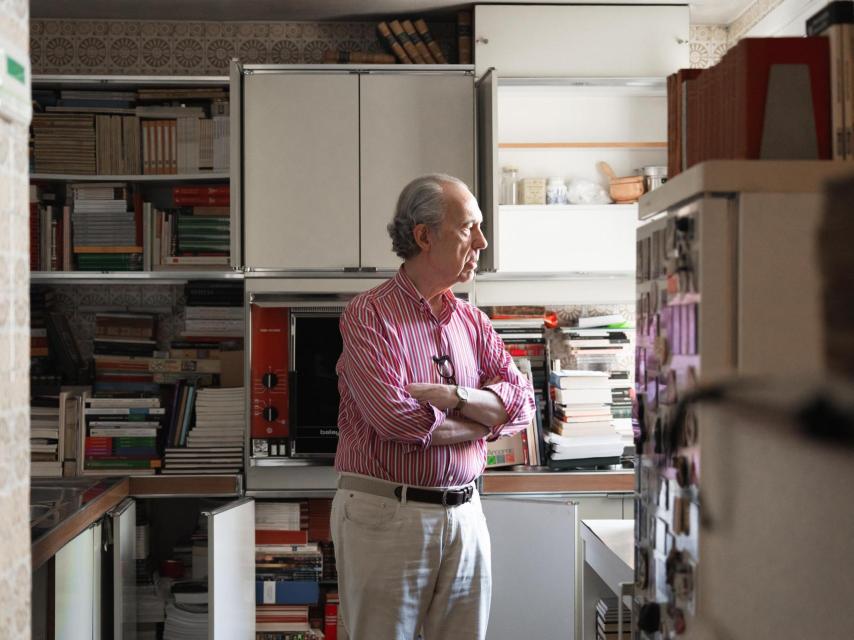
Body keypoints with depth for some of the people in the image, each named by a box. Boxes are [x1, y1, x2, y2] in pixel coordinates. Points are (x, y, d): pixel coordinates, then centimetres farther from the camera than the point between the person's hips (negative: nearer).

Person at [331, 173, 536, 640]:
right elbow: (398, 419, -19)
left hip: (465, 514, 5)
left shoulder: (473, 322, 11)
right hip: (385, 514, -5)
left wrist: (451, 396, -16)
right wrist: (485, 419, -6)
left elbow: (522, 405, 0)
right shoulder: (368, 314, -7)